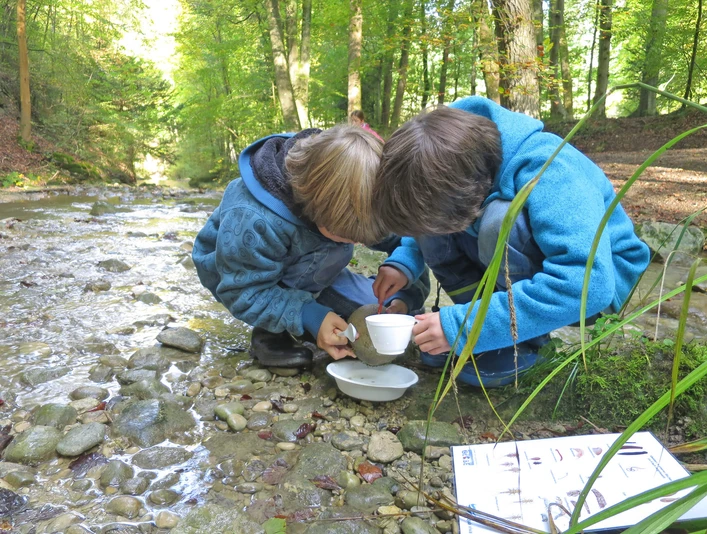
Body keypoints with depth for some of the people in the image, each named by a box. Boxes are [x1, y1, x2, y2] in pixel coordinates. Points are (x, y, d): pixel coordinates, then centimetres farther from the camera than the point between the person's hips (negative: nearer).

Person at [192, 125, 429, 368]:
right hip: (242, 273, -5)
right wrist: (309, 317, -40)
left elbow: (397, 237, -17)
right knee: (334, 251, -32)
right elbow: (245, 293, -31)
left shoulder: (346, 200, -26)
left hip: (304, 270, 6)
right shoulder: (254, 222, -41)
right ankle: (270, 333, -15)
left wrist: (406, 295, -29)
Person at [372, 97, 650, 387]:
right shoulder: (449, 159, -14)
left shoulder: (548, 172, -34)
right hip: (515, 266, 6)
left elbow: (585, 284, -44)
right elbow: (426, 217, 7)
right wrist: (403, 262, -13)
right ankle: (483, 317, -5)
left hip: (597, 276, -6)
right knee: (427, 211, -14)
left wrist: (463, 326, -41)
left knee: (501, 224, -36)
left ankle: (524, 340, -12)